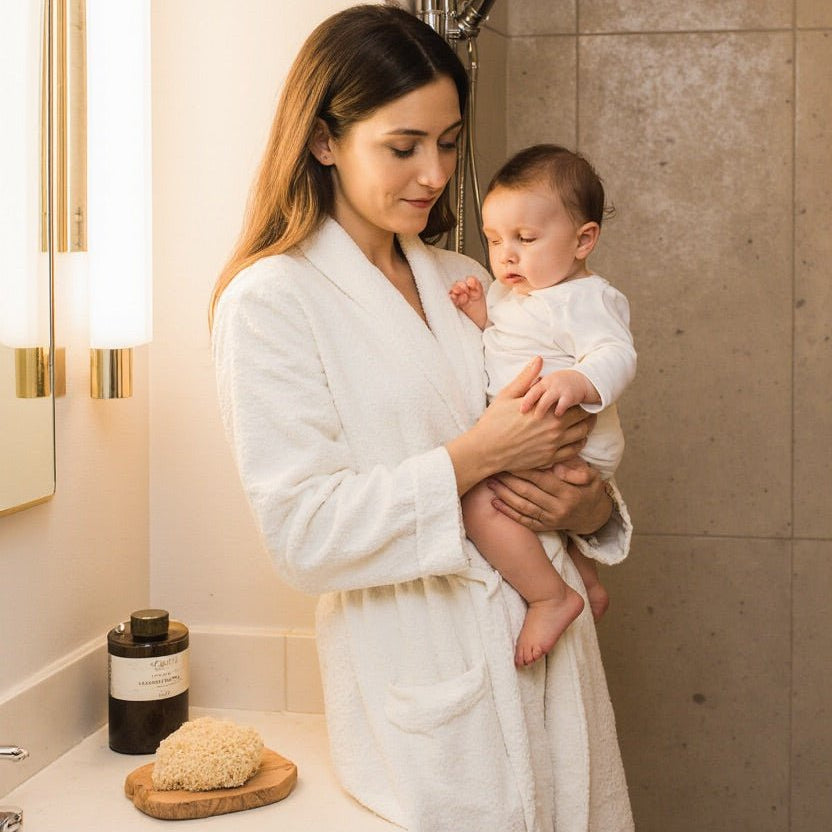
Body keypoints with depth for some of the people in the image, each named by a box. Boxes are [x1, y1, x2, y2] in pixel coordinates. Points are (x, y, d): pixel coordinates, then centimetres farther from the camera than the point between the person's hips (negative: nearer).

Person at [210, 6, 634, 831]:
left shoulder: (465, 282, 13)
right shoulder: (269, 300, -8)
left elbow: (552, 444, 17)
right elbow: (301, 532, -16)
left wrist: (590, 504, -6)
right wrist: (479, 455, -19)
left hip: (550, 654, 6)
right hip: (425, 693, -6)